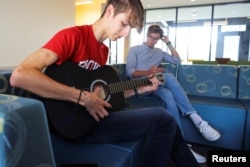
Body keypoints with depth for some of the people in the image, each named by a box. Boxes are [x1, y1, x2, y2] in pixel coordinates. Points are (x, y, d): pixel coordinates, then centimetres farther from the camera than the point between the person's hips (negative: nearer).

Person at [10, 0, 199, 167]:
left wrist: (142, 88, 10)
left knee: (167, 121, 6)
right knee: (163, 119, -17)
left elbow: (103, 93, 13)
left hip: (96, 113, 8)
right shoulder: (73, 35, -14)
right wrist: (82, 97, -26)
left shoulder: (103, 50, 12)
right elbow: (19, 76, -25)